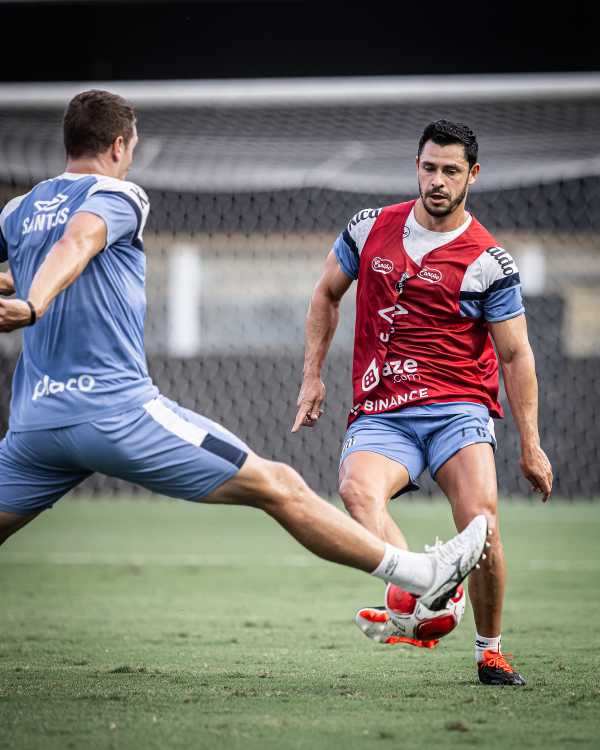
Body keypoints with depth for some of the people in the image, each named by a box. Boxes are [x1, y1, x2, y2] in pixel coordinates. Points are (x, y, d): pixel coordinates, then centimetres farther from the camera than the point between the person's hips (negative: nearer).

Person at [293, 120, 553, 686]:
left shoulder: (488, 261, -1)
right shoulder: (370, 229, 8)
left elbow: (516, 355, 3)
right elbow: (326, 294, 23)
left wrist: (530, 446, 1)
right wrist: (312, 376, 17)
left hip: (458, 410, -2)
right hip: (379, 415, 2)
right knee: (357, 489, -31)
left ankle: (490, 650, -1)